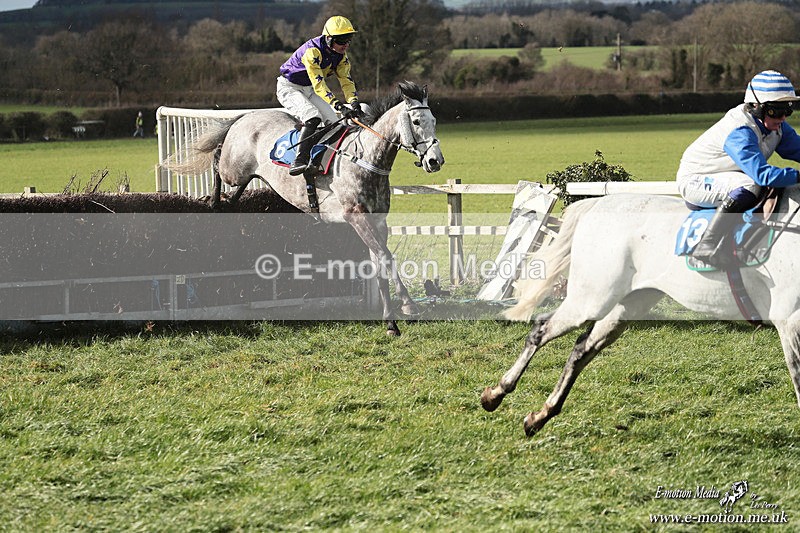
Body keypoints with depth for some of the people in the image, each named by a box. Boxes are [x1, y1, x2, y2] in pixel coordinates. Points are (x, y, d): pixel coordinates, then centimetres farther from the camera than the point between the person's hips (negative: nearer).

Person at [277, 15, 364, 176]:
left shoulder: (341, 56, -6)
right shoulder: (312, 51, -32)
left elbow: (346, 80, -8)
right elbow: (319, 84, -38)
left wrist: (354, 102, -28)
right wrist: (339, 106, -46)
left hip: (309, 90, 8)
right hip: (289, 88, -8)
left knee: (334, 123, -2)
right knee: (312, 117, -31)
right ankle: (299, 161, -38)